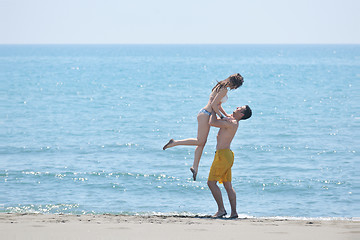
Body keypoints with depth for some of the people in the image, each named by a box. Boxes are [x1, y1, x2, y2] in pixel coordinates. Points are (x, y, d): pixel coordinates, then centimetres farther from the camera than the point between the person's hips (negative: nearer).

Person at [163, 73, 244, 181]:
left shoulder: (221, 87, 16)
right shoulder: (224, 90, -15)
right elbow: (214, 105, -20)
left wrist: (226, 115, 19)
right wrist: (221, 117, -14)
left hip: (204, 114, 10)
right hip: (205, 114, -10)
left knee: (202, 143, 11)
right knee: (200, 142, -7)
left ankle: (195, 167, 15)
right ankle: (174, 143, -2)